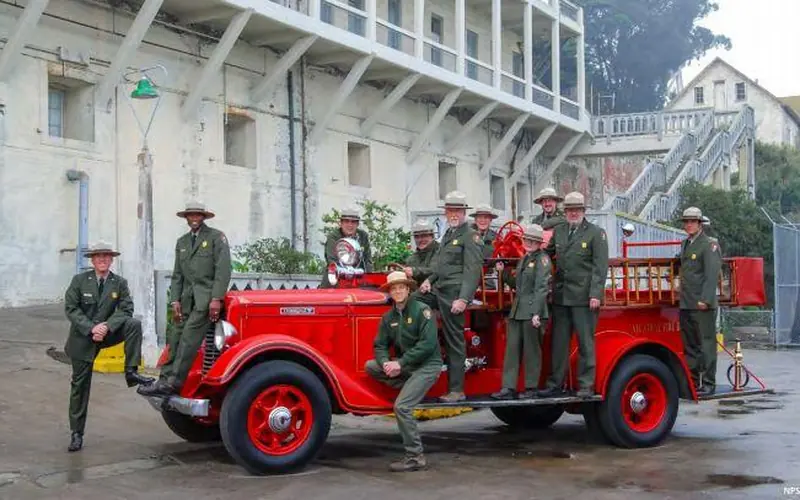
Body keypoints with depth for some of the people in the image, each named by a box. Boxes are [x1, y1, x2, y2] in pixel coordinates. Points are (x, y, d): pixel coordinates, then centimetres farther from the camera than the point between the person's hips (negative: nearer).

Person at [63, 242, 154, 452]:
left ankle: (131, 372, -21)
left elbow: (126, 309, -7)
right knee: (80, 385, 2)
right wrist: (91, 328, -21)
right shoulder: (79, 280, -4)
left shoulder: (120, 283, -1)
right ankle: (76, 433, 10)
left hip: (108, 332, 1)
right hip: (82, 338, -1)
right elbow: (70, 308, -9)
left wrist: (107, 326, -23)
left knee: (134, 324, -26)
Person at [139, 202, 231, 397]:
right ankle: (165, 380, -4)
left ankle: (173, 382, -19)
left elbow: (223, 269, -7)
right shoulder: (182, 242, 19)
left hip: (207, 297, -6)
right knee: (175, 339, -3)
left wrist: (216, 298, -16)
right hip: (187, 298, 6)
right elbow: (177, 274, 18)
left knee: (188, 337, -17)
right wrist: (175, 300, 5)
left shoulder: (216, 237, 1)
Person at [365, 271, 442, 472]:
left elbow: (427, 344, -19)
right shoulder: (388, 317, 9)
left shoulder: (422, 310, -10)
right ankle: (411, 388, -3)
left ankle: (415, 457, -11)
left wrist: (400, 363, -21)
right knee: (370, 367, -8)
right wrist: (386, 363, -17)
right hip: (404, 366, 7)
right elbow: (380, 345, 6)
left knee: (402, 406, -21)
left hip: (427, 365, -7)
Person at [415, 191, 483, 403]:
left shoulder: (471, 236, -8)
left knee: (454, 342, -4)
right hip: (438, 289, 9)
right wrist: (429, 280, 10)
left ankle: (457, 391, 2)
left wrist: (463, 299, -23)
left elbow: (473, 271, -16)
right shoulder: (448, 234, 20)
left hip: (454, 294, -9)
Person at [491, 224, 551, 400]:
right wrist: (503, 272, 10)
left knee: (532, 350, 0)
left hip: (533, 312, -8)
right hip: (517, 311, 8)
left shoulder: (543, 259, -6)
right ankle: (508, 388, 5)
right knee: (512, 348, 3)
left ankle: (531, 388, 9)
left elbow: (542, 288, -14)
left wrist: (536, 313, -22)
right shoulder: (523, 259, 19)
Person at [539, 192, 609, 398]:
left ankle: (586, 386, 5)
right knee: (559, 342, 9)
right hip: (561, 296, 5)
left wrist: (595, 294, -14)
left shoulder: (596, 233, -1)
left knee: (585, 343, -1)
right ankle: (555, 385, 16)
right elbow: (547, 253, 24)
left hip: (584, 298, -5)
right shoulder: (558, 231, 14)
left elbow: (600, 266, -7)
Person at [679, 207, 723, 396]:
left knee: (706, 344, -3)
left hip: (703, 304, -8)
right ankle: (692, 381, 19)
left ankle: (708, 384, 0)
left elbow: (711, 275, -14)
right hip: (686, 304, 8)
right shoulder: (685, 244, 17)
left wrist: (705, 300, -20)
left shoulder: (709, 245, -7)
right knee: (689, 345, 11)